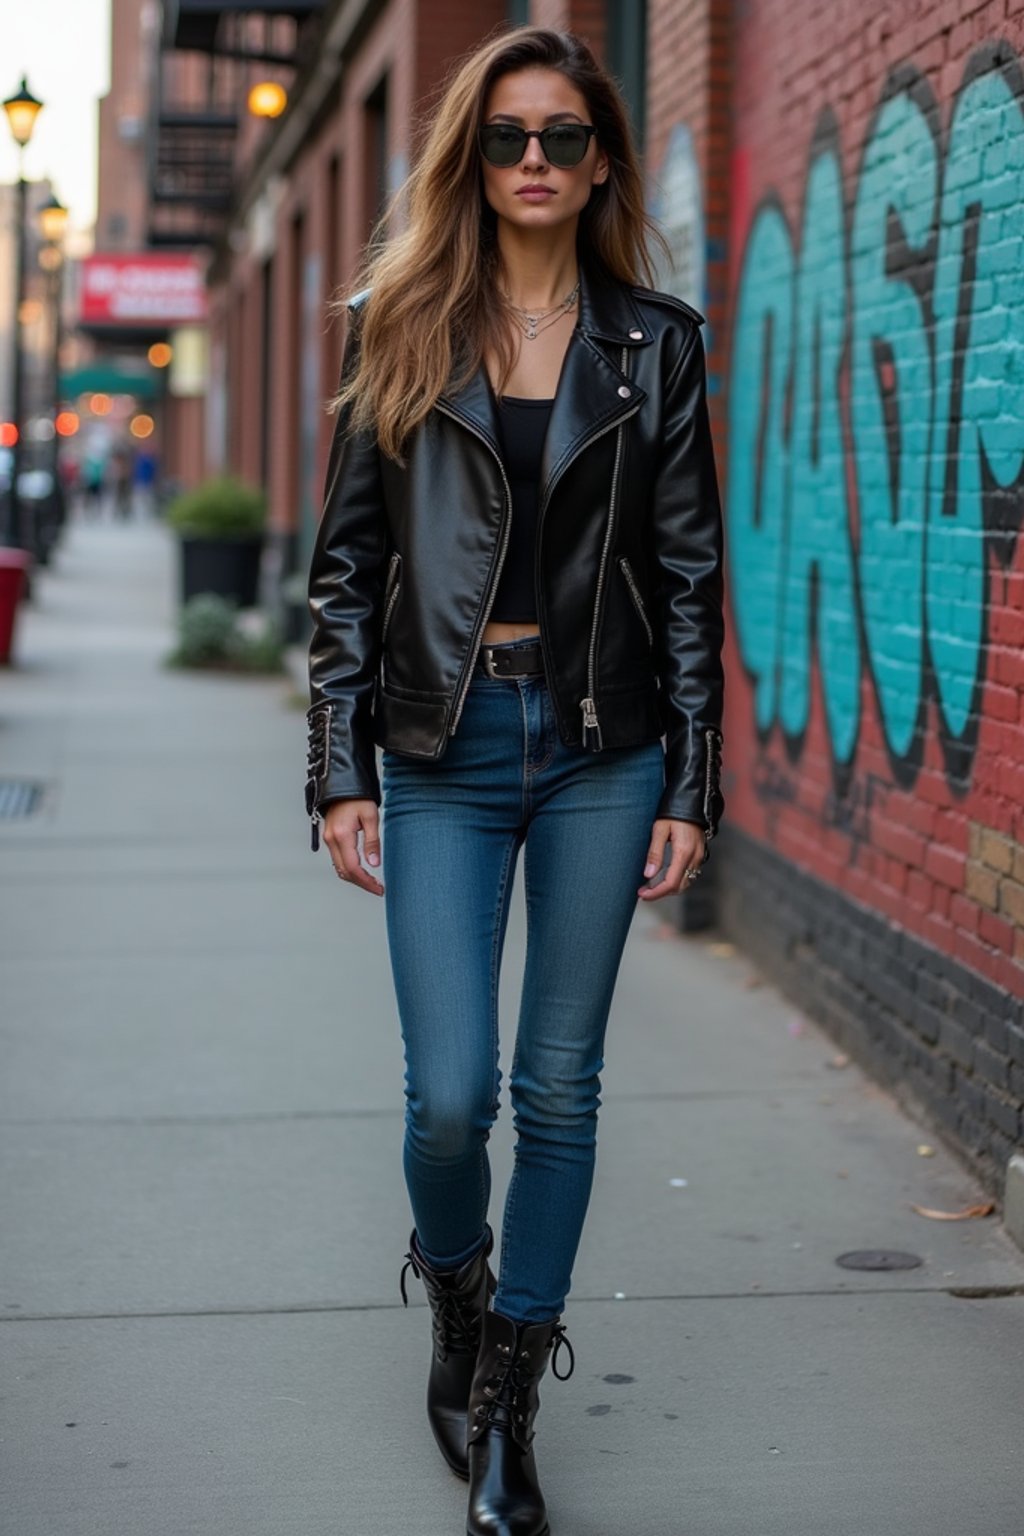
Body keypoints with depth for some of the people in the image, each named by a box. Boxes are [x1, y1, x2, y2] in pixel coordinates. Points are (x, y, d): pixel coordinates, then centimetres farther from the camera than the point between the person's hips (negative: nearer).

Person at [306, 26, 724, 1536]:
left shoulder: (654, 342, 4)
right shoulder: (398, 329, 3)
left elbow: (689, 572, 4)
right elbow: (347, 562, 3)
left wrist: (691, 785, 0)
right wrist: (341, 772, -2)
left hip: (601, 746, 1)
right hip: (445, 746, -1)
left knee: (560, 1086, 6)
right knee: (452, 1091, -5)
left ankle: (508, 1400, 22)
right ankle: (455, 1297, 29)